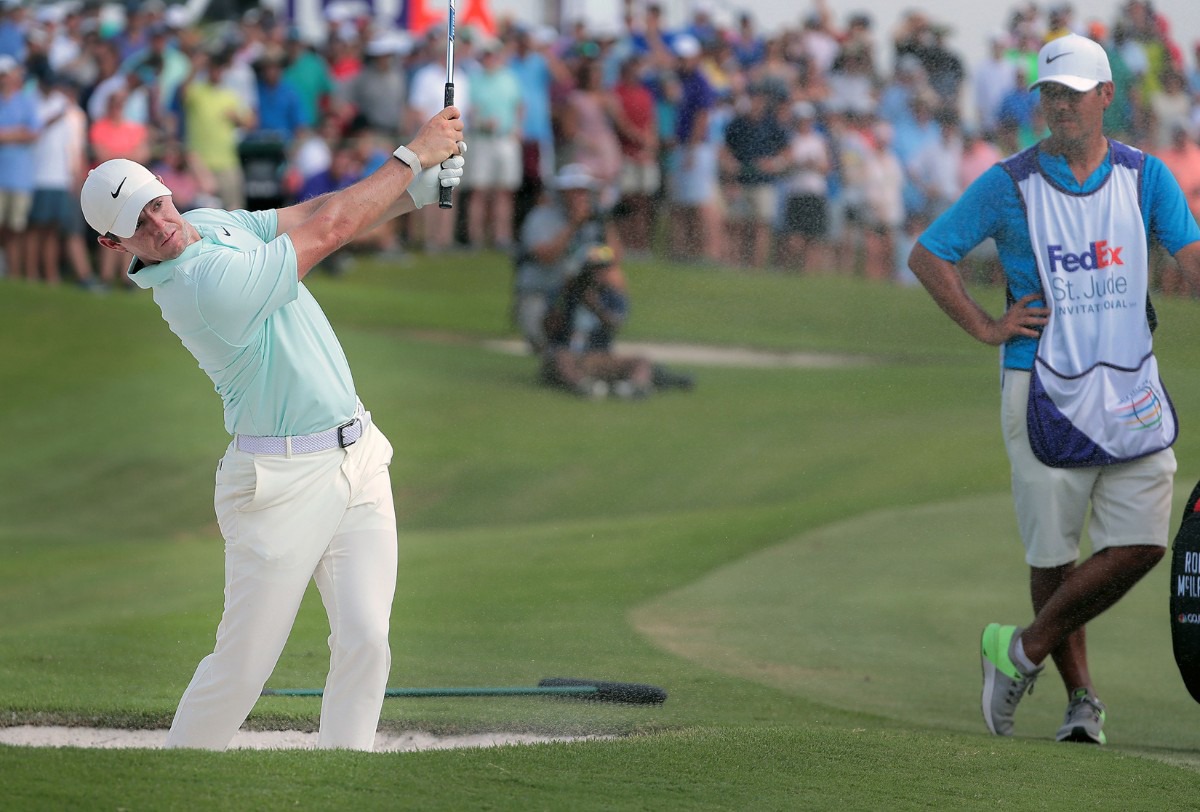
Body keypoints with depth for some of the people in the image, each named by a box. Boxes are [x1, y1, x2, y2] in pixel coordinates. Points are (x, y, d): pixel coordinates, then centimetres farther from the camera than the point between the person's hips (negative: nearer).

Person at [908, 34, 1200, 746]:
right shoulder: (1010, 185, -1)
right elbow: (928, 255, 4)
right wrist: (985, 328, -3)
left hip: (1133, 387, 2)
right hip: (1045, 392, -2)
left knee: (1142, 545, -5)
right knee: (1055, 553, 2)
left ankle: (1024, 651, 10)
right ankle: (1081, 697, 18)